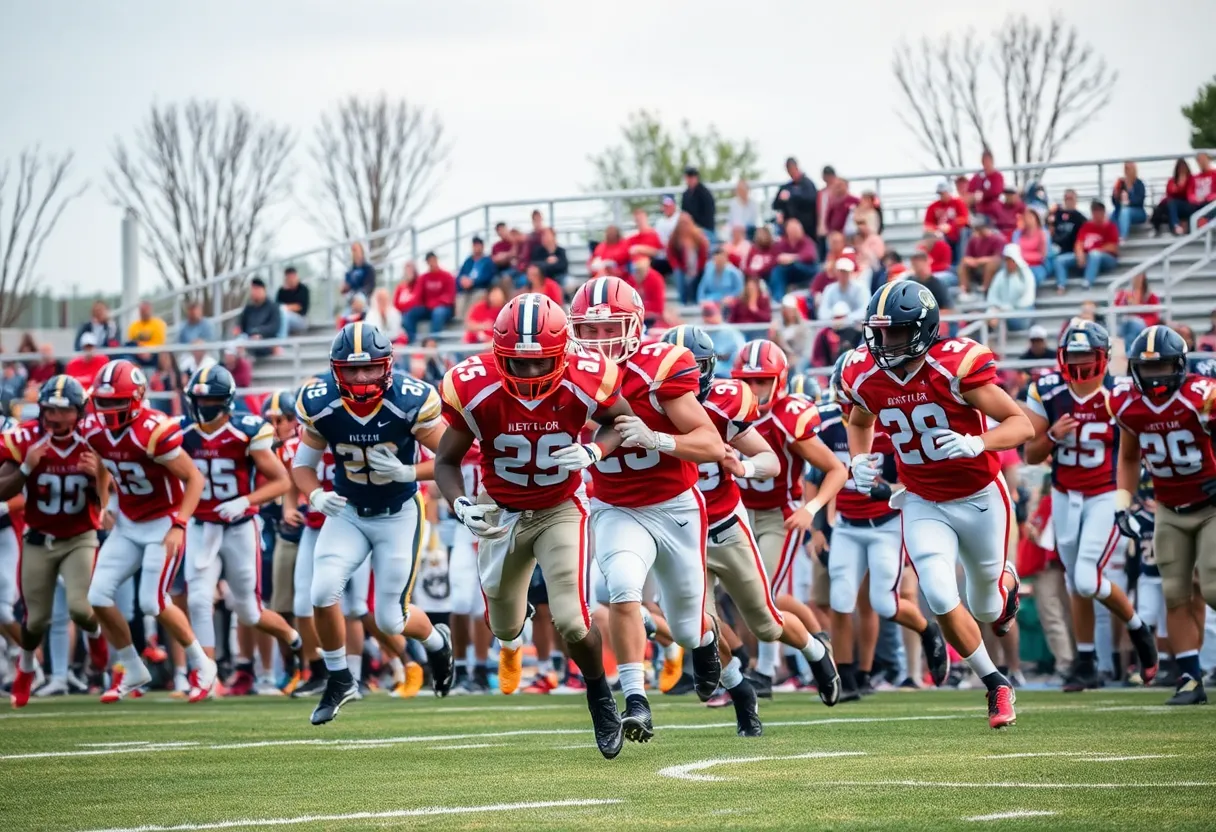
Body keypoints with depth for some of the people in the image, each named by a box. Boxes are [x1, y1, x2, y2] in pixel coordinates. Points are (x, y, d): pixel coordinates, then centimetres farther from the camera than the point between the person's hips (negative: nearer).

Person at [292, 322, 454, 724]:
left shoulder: (411, 402, -25)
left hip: (399, 515, -2)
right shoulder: (320, 405, -18)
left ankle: (437, 642, 39)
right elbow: (302, 465, -5)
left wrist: (407, 472, -31)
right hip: (348, 512, 2)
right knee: (323, 592, -20)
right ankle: (339, 679, 5)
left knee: (390, 620, 1)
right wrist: (316, 496, -25)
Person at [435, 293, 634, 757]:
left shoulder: (585, 383, -25)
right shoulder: (475, 391, -26)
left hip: (562, 510, -2)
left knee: (571, 622, -18)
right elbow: (446, 461, -13)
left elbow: (621, 419, -3)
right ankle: (512, 636, 60)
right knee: (503, 625, 18)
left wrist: (594, 451, -24)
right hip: (502, 514, 2)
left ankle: (600, 696, 14)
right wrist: (461, 506, -32)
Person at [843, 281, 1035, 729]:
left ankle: (1006, 580, 50)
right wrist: (860, 460, -3)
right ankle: (995, 684, 8)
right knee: (942, 599, -15)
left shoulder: (956, 367, -25)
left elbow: (1022, 424, -21)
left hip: (980, 497, -3)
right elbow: (860, 421, 17)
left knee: (985, 609, 11)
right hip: (924, 504, 3)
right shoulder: (866, 377, -9)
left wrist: (977, 443, -38)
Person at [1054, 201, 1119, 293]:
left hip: (1106, 258, -5)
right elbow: (1079, 244, 6)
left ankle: (1087, 285, -53)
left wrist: (1095, 251, -14)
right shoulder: (1086, 226, 14)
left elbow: (1113, 248, -9)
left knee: (1095, 254, -42)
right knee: (1060, 260, -11)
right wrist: (1080, 255, -15)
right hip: (1086, 257, 5)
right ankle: (1061, 286, -31)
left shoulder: (1110, 227, 0)